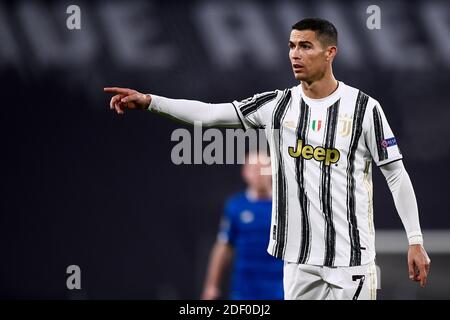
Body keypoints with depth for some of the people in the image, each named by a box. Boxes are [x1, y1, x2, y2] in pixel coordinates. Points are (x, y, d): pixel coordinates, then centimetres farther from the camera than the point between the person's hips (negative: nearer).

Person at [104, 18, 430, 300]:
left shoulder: (363, 108, -5)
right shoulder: (277, 105, 5)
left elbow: (397, 175, -2)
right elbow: (209, 113, 1)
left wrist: (415, 241, -5)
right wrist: (149, 100, -10)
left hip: (350, 255, -4)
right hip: (299, 256, 4)